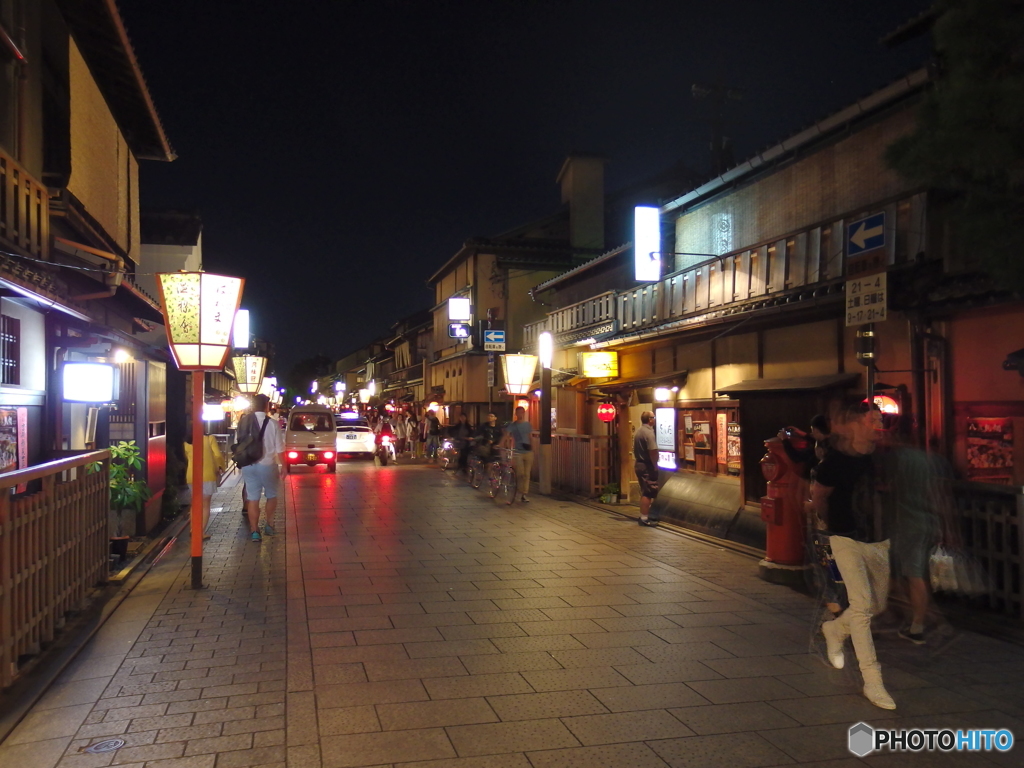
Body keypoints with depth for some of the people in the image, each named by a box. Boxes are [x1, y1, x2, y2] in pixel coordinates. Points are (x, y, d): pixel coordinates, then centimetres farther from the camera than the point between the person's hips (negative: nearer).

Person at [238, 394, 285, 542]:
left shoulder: (244, 422, -2)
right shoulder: (272, 423, -10)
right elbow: (279, 448, -7)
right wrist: (283, 466, 3)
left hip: (248, 465, 2)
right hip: (267, 464, -2)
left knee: (252, 498, 7)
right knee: (272, 495, 18)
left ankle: (254, 531, 7)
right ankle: (268, 525, 18)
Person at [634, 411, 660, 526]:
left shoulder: (638, 432, 13)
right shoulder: (649, 432, -18)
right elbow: (653, 451, -23)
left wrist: (638, 460, 17)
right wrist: (655, 466, -15)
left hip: (639, 464, 10)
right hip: (647, 466, -10)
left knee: (644, 492, 17)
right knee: (648, 493, -4)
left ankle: (644, 515, 23)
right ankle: (644, 518, -3)